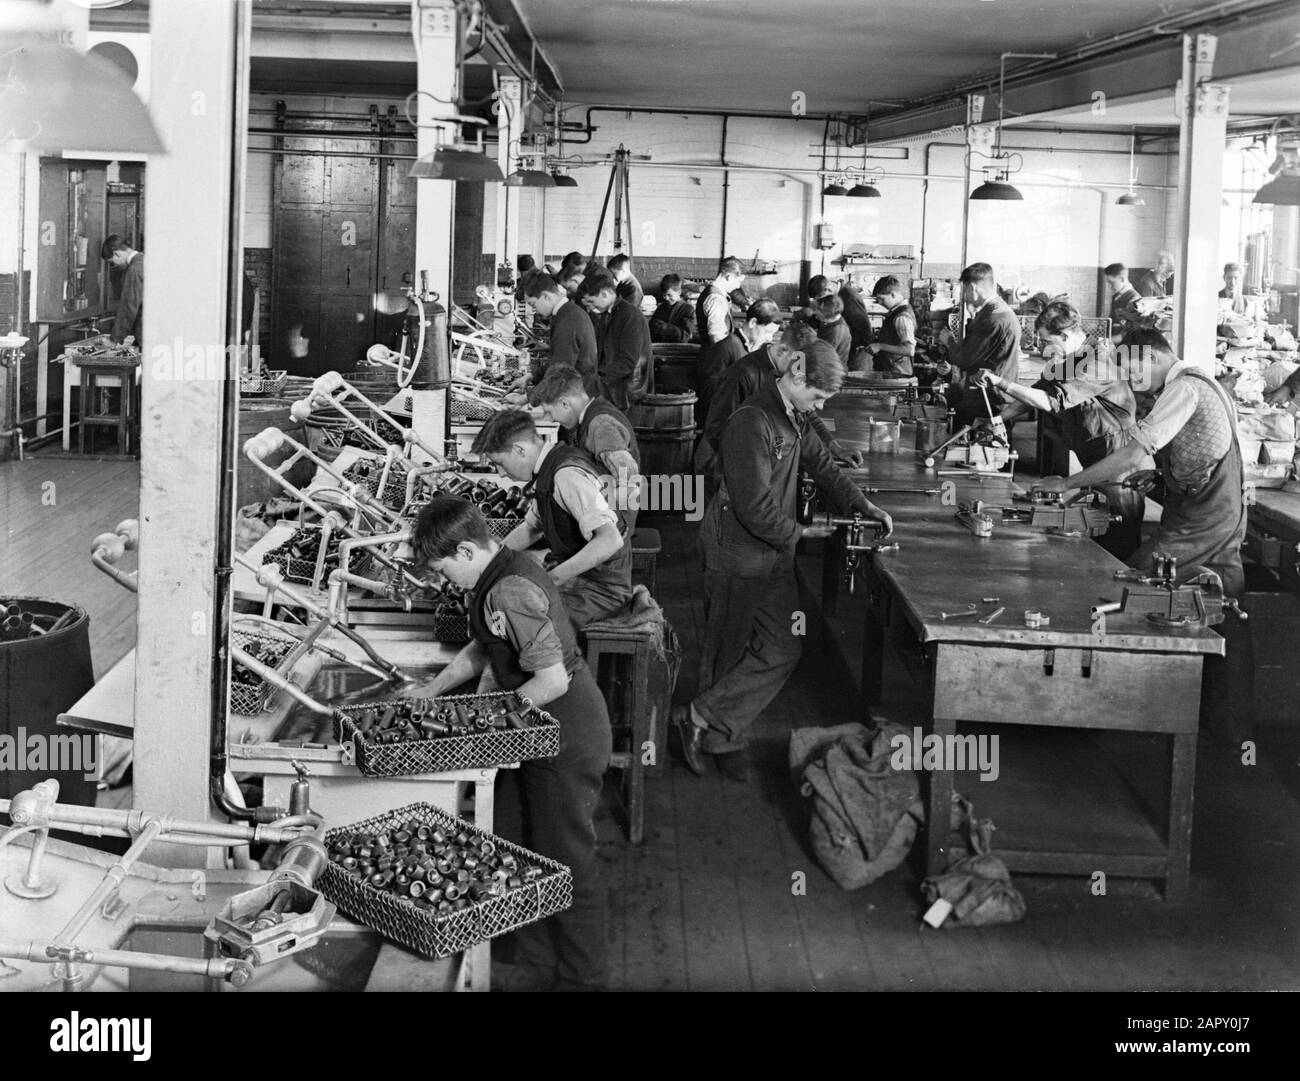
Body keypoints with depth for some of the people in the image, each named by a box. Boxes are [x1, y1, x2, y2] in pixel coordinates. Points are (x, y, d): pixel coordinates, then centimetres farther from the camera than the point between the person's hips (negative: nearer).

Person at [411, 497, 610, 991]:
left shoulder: (509, 593, -25)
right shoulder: (509, 569, 8)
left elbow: (553, 679, -28)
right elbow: (484, 648, 23)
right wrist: (431, 691, 17)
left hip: (565, 740, -11)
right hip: (550, 734, 11)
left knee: (568, 863, 2)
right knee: (538, 855, 18)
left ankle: (582, 978, 15)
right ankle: (537, 969, 30)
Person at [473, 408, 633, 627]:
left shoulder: (567, 476, -25)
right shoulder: (548, 471, 6)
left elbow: (610, 541, -34)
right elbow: (530, 527, 24)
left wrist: (552, 579, -31)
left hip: (602, 589, -10)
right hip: (579, 577, 10)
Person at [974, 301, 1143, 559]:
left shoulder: (1100, 361, -19)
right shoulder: (1066, 364, 11)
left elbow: (1054, 401, -25)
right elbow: (1033, 398, 14)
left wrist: (1001, 384, -24)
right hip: (1093, 461, 9)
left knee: (1120, 551, -3)